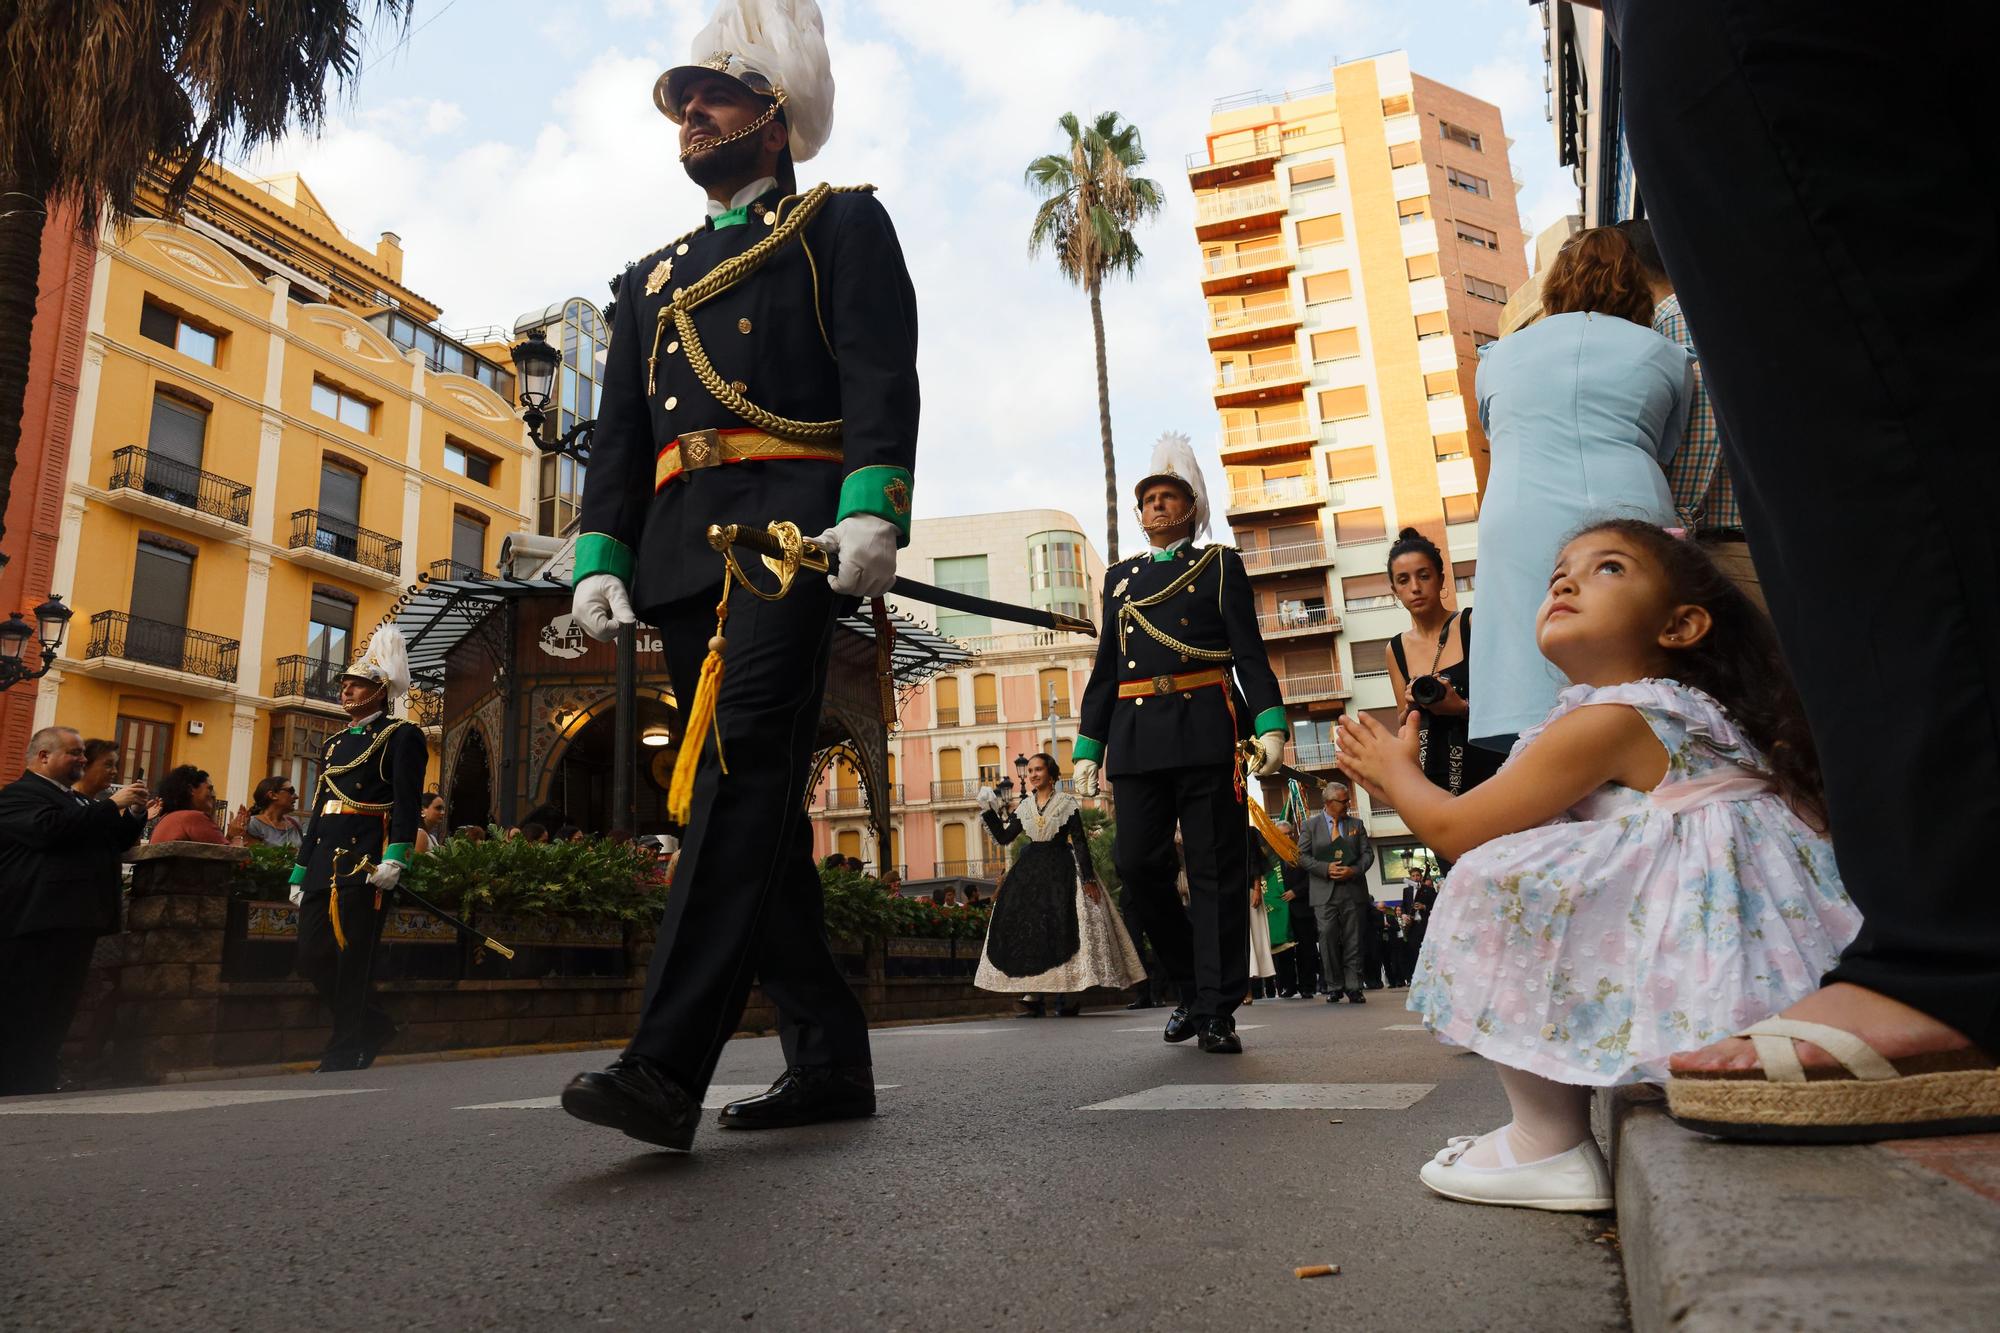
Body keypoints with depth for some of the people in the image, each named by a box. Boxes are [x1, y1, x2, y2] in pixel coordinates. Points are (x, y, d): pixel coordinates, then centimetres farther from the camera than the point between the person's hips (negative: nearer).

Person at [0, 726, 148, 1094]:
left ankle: (39, 1089, 18)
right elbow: (49, 828, -23)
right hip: (40, 922, -9)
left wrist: (134, 814, 7)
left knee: (56, 1015, 12)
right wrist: (112, 804, -18)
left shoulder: (77, 801, 23)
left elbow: (114, 843, 25)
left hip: (76, 921, 9)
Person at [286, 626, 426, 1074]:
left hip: (364, 863, -8)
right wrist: (300, 872, 20)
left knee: (352, 960, -5)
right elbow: (318, 810, 24)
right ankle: (372, 1024, 23)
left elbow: (408, 801, -12)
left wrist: (395, 857, -24)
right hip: (324, 864, 8)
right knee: (312, 957, 6)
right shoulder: (335, 742, 23)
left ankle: (345, 1054, 6)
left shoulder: (401, 736, 0)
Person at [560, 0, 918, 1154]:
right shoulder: (652, 277, 31)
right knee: (751, 798, 2)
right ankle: (830, 1058, 9)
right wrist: (603, 554, 7)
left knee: (741, 776, -19)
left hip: (793, 527, -6)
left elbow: (883, 375, -3)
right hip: (682, 552, 7)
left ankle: (668, 1067, -22)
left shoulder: (845, 224, 14)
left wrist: (872, 506, -20)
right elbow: (620, 433, 23)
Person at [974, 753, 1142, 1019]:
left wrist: (1088, 878, -10)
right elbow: (1003, 837, 8)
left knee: (1062, 927, -11)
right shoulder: (1024, 807, 10)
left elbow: (1080, 842, -5)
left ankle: (1069, 996, -7)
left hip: (1061, 870, -5)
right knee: (1026, 926, -4)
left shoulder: (1067, 803, -2)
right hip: (1030, 871, 5)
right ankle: (1034, 990, -1)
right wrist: (988, 811, -1)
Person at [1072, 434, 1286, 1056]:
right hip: (1137, 735, 4)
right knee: (1137, 863, -2)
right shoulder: (1120, 577, 21)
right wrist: (1088, 747, 11)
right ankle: (1191, 983, 18)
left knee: (1215, 868, -3)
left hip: (1206, 728, -3)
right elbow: (1105, 668, 19)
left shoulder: (1220, 564, 11)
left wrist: (1270, 724, -11)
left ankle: (1218, 1010, 4)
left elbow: (1250, 652, 2)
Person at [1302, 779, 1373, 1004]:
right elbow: (1303, 854, 1)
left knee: (1353, 941, 2)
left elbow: (1368, 853, 9)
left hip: (1353, 890, 2)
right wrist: (1326, 868, -12)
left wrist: (1354, 870, -10)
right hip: (1325, 892, -2)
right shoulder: (1311, 824, 5)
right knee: (1328, 940, -2)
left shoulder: (1356, 824, 11)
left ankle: (1354, 988, 8)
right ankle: (1334, 987, 8)